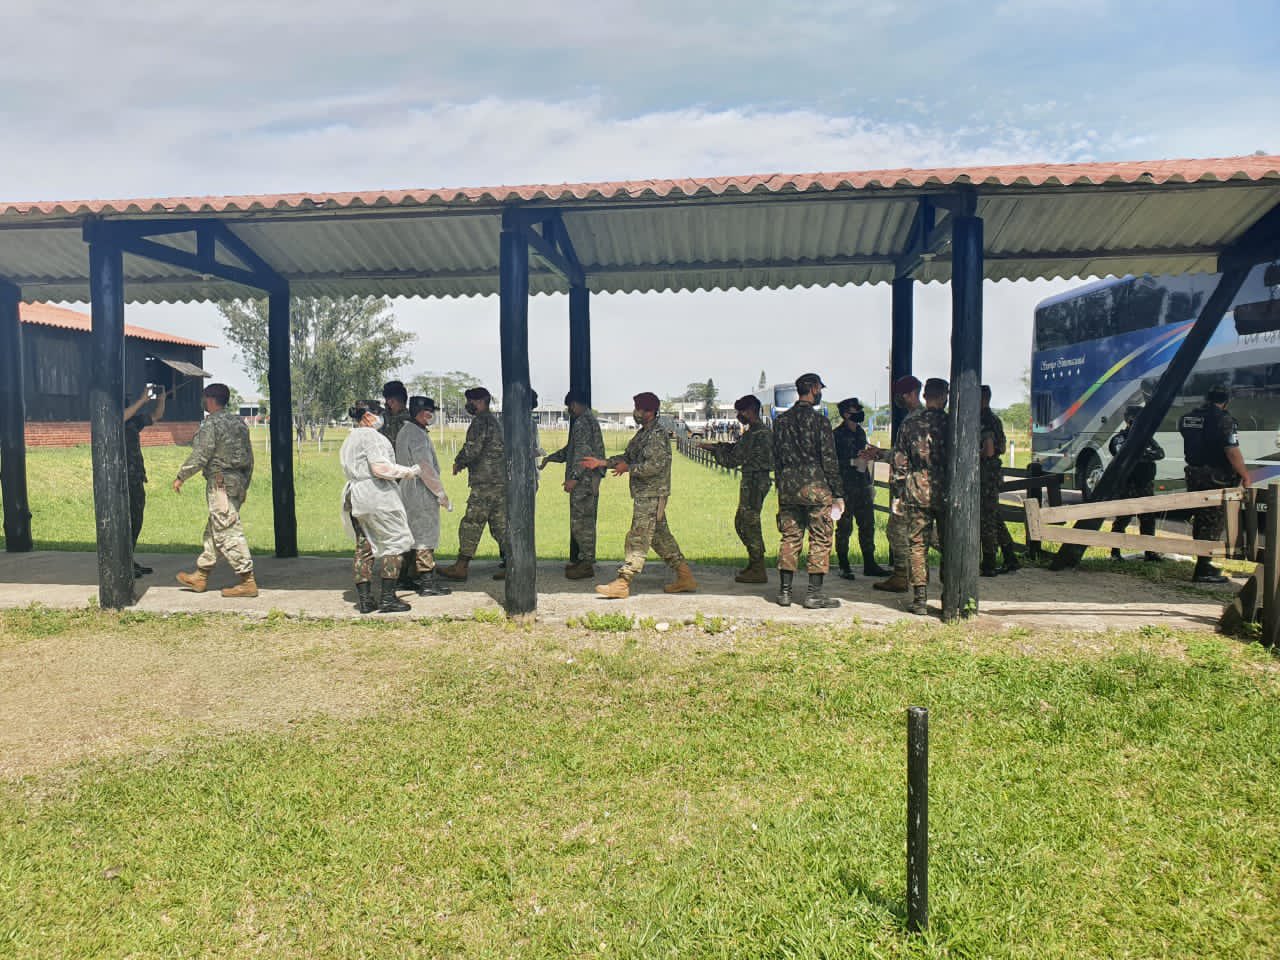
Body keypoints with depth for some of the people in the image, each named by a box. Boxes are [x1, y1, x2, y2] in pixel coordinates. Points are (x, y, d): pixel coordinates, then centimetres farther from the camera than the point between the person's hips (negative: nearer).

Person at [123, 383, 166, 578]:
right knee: (126, 522, -9)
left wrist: (161, 398, 7)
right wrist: (142, 400, -25)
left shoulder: (134, 420, 13)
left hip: (136, 479, 8)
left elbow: (157, 416, 23)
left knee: (136, 522, 12)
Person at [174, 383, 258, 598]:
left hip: (220, 483, -9)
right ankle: (200, 577, 26)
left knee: (228, 533, -6)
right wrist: (244, 485, 22)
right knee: (213, 531, 17)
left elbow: (200, 457, -15)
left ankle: (247, 582, -7)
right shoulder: (238, 422, 14)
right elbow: (249, 457, 16)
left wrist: (180, 477, -2)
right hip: (238, 481, 9)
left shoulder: (211, 424, -12)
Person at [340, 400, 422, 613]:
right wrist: (411, 471, -12)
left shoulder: (348, 440, 22)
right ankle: (387, 597, -6)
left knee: (364, 547, 10)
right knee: (395, 542, -3)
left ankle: (364, 599, 10)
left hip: (354, 497, 10)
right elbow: (381, 468, -19)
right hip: (376, 495, -9)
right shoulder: (371, 436, -9)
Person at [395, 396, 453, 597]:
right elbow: (425, 468, -21)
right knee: (425, 535, -6)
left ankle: (405, 577, 22)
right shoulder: (417, 434, -16)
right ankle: (427, 582, -4)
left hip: (406, 490, 10)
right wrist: (441, 494, -17)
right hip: (421, 492, -10)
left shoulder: (404, 431, 15)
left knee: (411, 535, 15)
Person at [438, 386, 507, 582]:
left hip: (485, 483, -9)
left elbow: (472, 449, -18)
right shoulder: (495, 421, 21)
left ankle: (461, 567, -1)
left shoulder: (481, 421, -10)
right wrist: (464, 462, 20)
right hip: (501, 481, 9)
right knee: (500, 523, 10)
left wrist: (458, 462, 0)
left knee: (471, 524, -4)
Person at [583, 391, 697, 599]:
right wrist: (601, 462, 14)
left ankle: (622, 583, -5)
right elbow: (627, 457, 22)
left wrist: (627, 468, -13)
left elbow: (654, 466, -24)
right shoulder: (643, 433, 16)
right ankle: (685, 578, 20)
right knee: (660, 536, 14)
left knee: (638, 538, -7)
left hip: (652, 495, -10)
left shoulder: (657, 434, -15)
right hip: (645, 494, 10)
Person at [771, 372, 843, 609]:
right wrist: (838, 494, -4)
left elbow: (776, 458, 12)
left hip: (788, 488, 6)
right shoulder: (818, 420, -9)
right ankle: (814, 594, 3)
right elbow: (829, 460, -9)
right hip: (816, 487, -5)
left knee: (790, 538, 10)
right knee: (820, 539, 2)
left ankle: (784, 591, 11)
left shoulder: (781, 421, 9)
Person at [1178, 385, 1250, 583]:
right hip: (1217, 478, -7)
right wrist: (1245, 475, -11)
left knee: (1200, 520, 17)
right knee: (1213, 522, -1)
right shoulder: (1224, 420, -15)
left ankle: (1203, 564, 27)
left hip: (1194, 475, 7)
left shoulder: (1186, 418, 6)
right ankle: (1202, 570, -1)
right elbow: (1232, 451, -20)